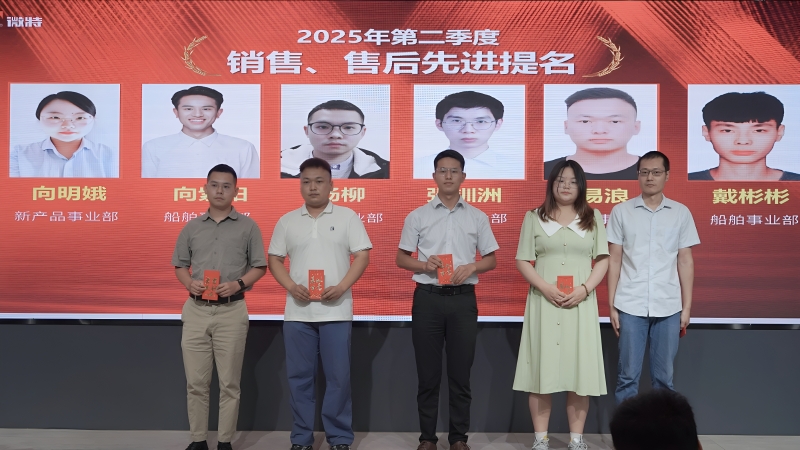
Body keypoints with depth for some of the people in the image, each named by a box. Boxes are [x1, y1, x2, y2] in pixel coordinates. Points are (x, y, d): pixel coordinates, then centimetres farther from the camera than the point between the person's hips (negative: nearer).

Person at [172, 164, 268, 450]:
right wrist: (190, 283, -8)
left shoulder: (247, 226, 3)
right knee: (196, 381, 6)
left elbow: (260, 267, 3)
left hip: (231, 311, -2)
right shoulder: (191, 227, 10)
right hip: (196, 310, 3)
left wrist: (238, 284, -14)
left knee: (229, 383, 3)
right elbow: (180, 266, 14)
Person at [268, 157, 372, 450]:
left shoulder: (347, 217, 3)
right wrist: (291, 286, -8)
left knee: (338, 376, 2)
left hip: (336, 310, -2)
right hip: (297, 311, 2)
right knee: (299, 376, 7)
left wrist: (341, 287, -15)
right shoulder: (287, 221, 9)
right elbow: (274, 260, 10)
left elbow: (362, 256, -1)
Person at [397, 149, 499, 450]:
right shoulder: (417, 216, 4)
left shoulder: (477, 217, 7)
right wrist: (423, 264, -13)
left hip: (463, 300, 1)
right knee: (428, 373, 5)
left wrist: (471, 267, -10)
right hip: (428, 299, 0)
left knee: (460, 373, 6)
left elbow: (492, 259, 10)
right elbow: (401, 258, 7)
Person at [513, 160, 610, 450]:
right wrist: (545, 288, -13)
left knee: (579, 369, 1)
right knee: (542, 368, 0)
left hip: (581, 303, 1)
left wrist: (584, 288, -11)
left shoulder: (594, 218, 11)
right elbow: (523, 261, 3)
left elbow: (603, 260, 5)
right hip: (544, 302, -1)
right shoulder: (534, 217, 7)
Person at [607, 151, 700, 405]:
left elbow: (685, 262, 7)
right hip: (630, 306, -1)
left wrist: (687, 307, 3)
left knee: (664, 377, 8)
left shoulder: (681, 213, 6)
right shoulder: (621, 212, 3)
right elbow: (614, 260, 4)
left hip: (669, 307, 1)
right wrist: (611, 305, 1)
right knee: (628, 375, 3)